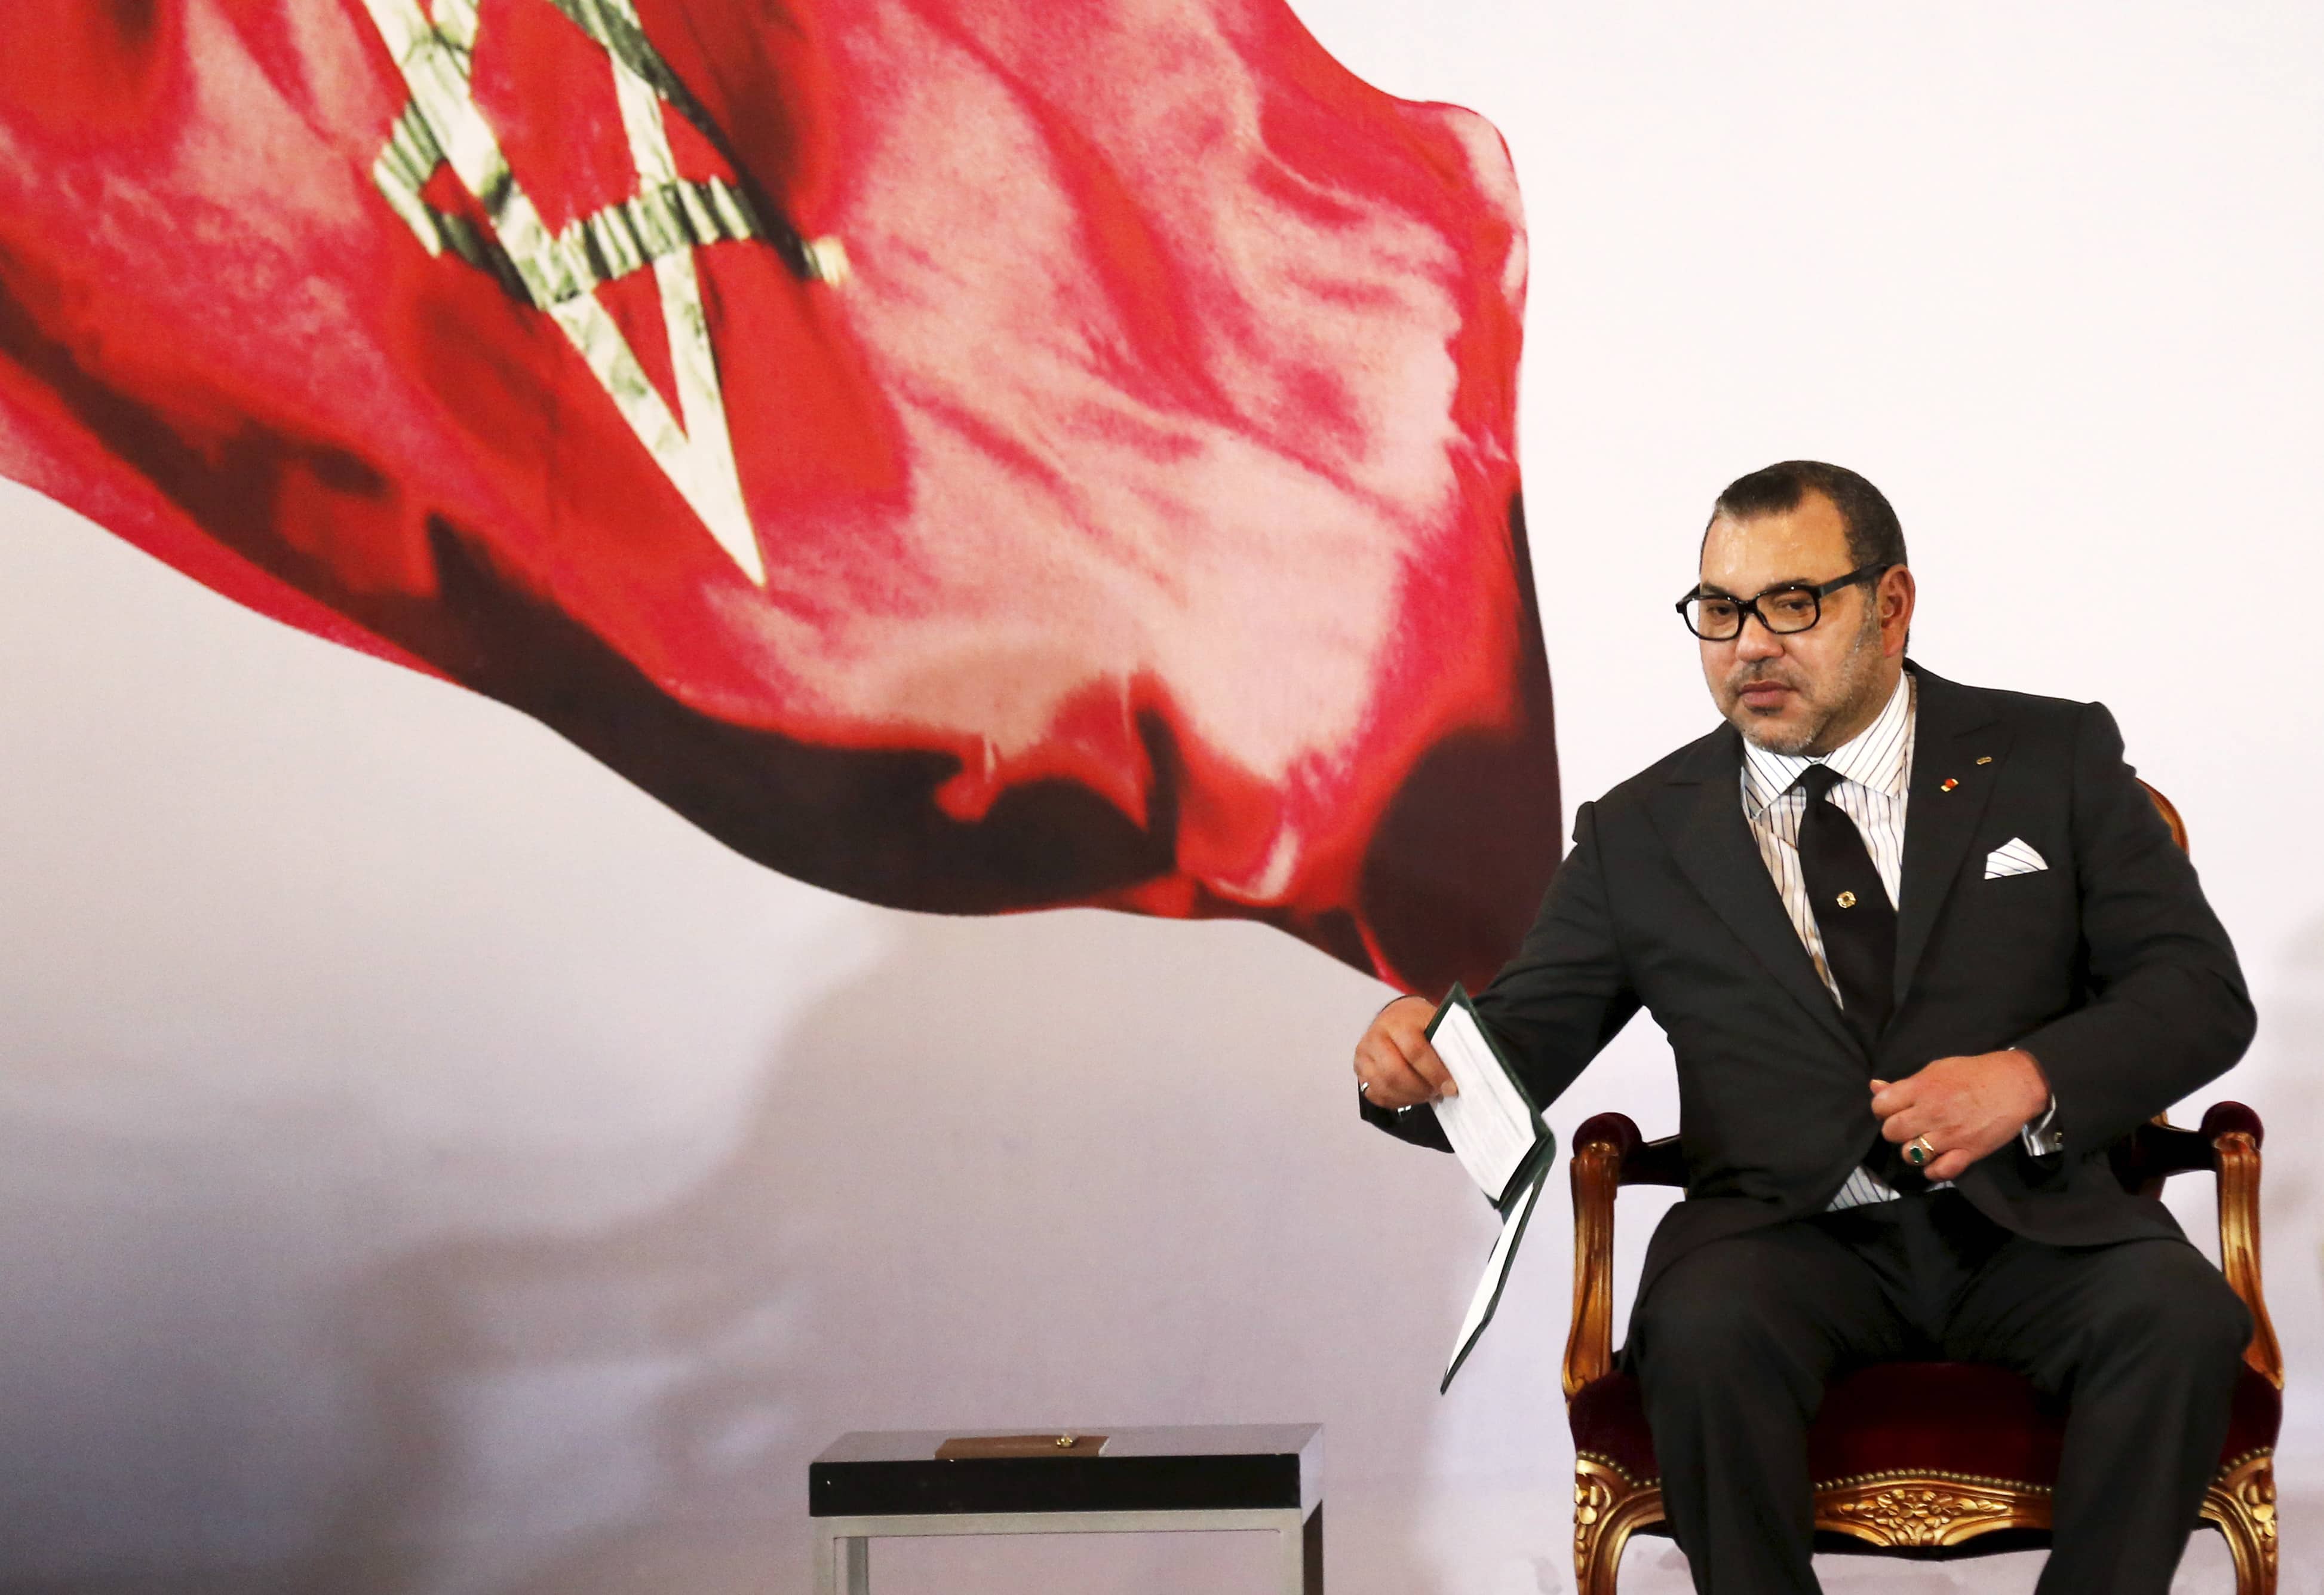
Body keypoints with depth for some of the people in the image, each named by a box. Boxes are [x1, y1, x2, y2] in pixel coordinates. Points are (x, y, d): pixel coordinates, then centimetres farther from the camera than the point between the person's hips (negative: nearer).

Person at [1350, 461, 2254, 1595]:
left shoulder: (2053, 760, 8)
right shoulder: (1640, 834, 11)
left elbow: (2201, 989, 4)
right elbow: (1517, 1047, 10)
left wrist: (2032, 1078, -15)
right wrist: (1414, 1059, -15)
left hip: (2027, 1221, 0)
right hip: (1788, 1235, 0)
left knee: (2181, 1317, -30)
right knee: (1704, 1329, -33)